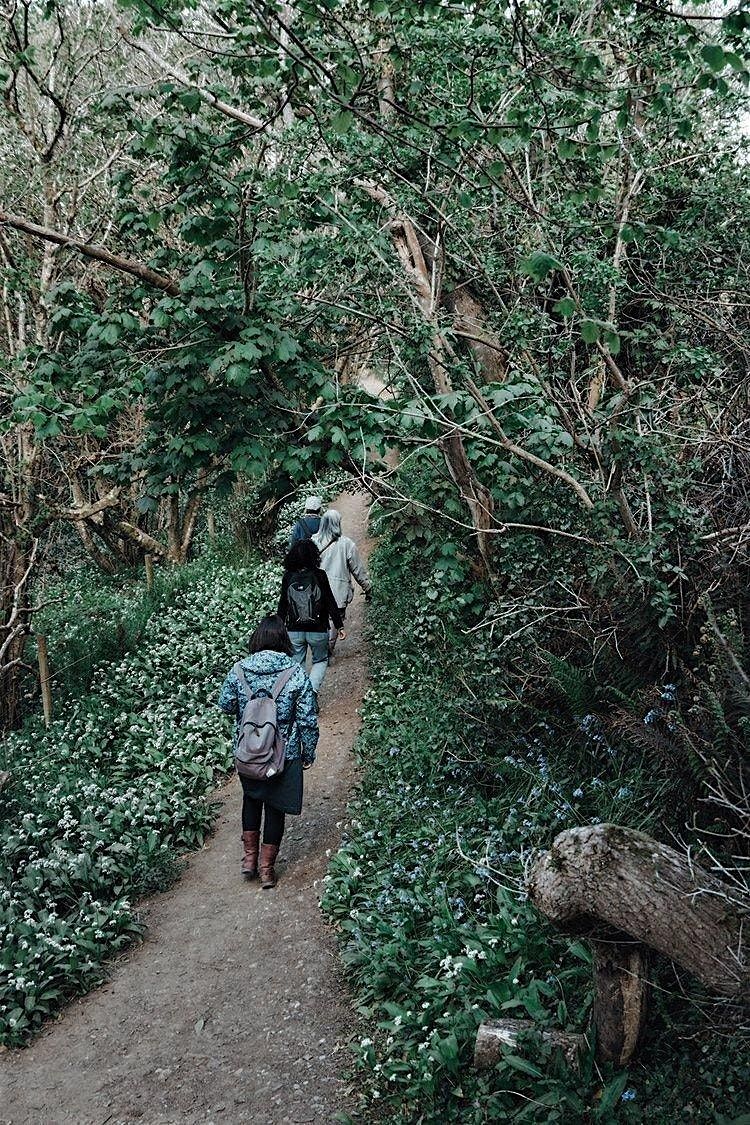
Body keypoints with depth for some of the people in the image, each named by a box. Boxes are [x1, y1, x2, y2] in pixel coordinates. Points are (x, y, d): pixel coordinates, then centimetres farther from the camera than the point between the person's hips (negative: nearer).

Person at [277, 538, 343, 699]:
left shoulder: (288, 577, -4)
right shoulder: (319, 575, -13)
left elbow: (283, 604, 3)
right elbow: (330, 601, -10)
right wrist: (339, 624, -2)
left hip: (294, 631, 2)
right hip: (318, 630, -2)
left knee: (296, 664, 15)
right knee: (320, 661, 18)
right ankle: (312, 689, -3)